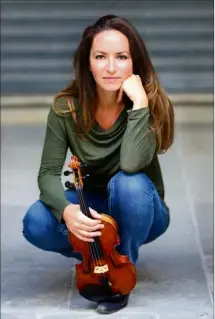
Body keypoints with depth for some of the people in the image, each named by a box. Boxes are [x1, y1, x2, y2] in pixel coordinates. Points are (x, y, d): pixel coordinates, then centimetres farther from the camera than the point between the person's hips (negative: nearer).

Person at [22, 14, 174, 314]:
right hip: (91, 207, 2)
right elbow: (49, 172, -18)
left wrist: (138, 103, -42)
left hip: (137, 211, -2)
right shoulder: (66, 107, -17)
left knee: (128, 183, -37)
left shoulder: (152, 104, -24)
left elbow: (131, 165, -40)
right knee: (36, 223, -28)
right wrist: (65, 209, -38)